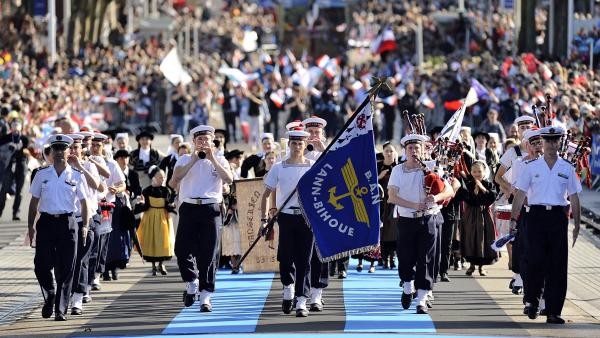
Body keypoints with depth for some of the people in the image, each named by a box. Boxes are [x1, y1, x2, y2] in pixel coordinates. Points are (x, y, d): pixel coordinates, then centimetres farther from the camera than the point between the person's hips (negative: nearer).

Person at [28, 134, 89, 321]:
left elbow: (84, 203, 7)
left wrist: (85, 226, -3)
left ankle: (61, 309, 2)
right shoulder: (42, 175, 8)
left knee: (65, 269, -3)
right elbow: (34, 202, 11)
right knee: (42, 265, -2)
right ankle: (49, 297, 26)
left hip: (67, 223, -1)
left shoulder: (76, 176, 5)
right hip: (46, 222, 1)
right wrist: (30, 226, 5)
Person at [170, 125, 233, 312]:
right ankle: (191, 283, 15)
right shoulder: (185, 160, 12)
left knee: (209, 254, -2)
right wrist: (193, 160, -8)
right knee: (182, 249, -9)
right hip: (189, 207, 0)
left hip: (211, 209, 0)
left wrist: (212, 159, -10)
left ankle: (205, 296, 3)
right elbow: (174, 181, -5)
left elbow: (229, 179, -7)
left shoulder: (219, 161, 12)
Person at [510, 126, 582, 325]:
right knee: (536, 261, -6)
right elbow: (520, 195, 6)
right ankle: (533, 302, 15)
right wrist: (513, 219, -2)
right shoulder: (531, 167, 6)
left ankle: (553, 312, 0)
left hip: (558, 217, 1)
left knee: (557, 265, -2)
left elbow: (574, 198, 11)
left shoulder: (567, 169, 9)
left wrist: (577, 225, 6)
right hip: (537, 215, -1)